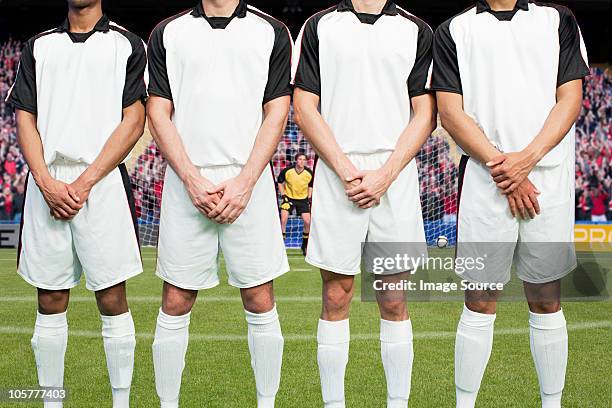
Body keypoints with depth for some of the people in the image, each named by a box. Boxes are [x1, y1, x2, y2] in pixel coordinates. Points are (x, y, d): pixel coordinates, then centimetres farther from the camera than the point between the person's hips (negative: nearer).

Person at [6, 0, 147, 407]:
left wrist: (84, 183, -10)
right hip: (45, 185, 3)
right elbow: (26, 119, 10)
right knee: (50, 303, 6)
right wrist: (46, 182, -7)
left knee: (112, 300, -3)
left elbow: (133, 122, -1)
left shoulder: (127, 44, 6)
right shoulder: (39, 46, 16)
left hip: (102, 183, -3)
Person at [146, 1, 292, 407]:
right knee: (176, 304, 4)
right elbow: (159, 113, 4)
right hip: (186, 183, 1)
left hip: (249, 183, 0)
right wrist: (192, 179, -8)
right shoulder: (167, 33, 9)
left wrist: (245, 182, -8)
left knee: (260, 301, 3)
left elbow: (277, 113, 2)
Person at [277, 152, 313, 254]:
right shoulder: (287, 171, -17)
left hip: (303, 199, 1)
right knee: (283, 219, -17)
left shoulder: (309, 173, -11)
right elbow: (280, 182, 2)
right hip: (289, 198, -1)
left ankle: (305, 245, 12)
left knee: (307, 221, -8)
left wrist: (309, 198, 3)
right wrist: (283, 195, -4)